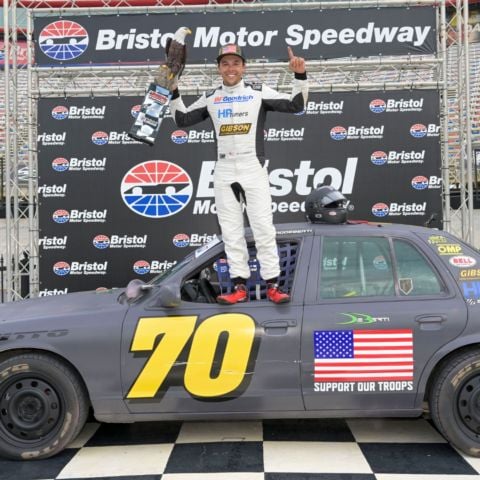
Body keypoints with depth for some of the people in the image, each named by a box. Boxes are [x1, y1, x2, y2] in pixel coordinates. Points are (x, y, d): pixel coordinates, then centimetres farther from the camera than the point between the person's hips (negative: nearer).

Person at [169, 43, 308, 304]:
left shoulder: (259, 92, 5)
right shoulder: (210, 98, 12)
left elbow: (296, 105, -1)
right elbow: (182, 120, 15)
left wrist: (300, 76, -13)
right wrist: (173, 92, 4)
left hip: (254, 170, -3)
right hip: (224, 173, 3)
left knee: (264, 229, -4)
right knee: (231, 232, 3)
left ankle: (272, 285, 2)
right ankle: (240, 286, 10)